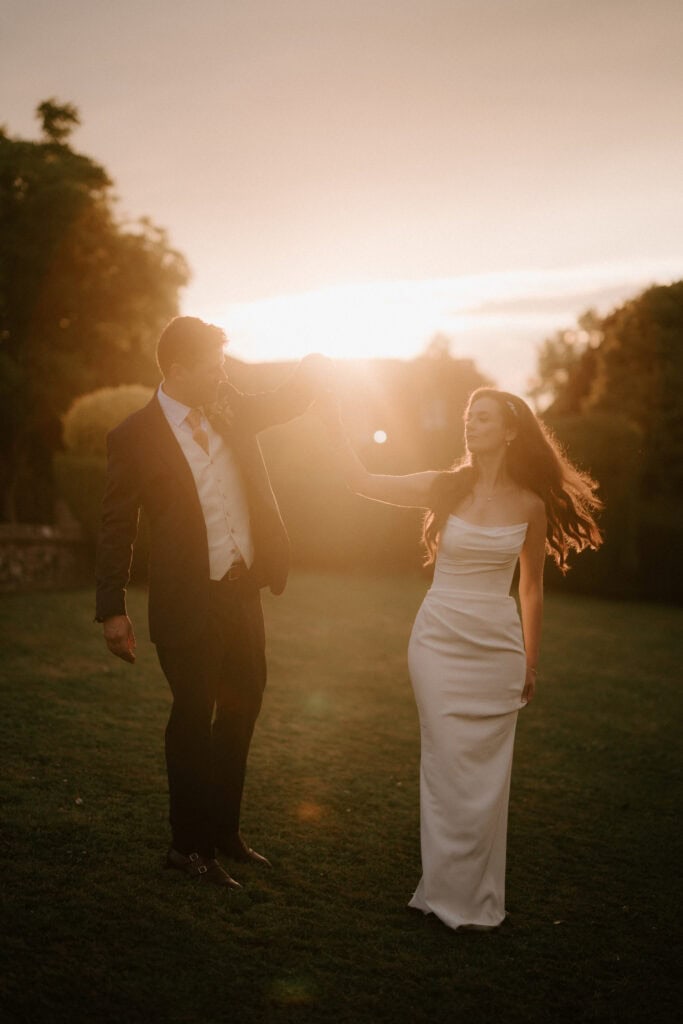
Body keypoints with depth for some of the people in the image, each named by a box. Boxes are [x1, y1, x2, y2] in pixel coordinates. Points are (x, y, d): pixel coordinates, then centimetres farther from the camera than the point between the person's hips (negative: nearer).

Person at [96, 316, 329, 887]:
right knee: (194, 717, 3)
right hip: (188, 602, -7)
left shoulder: (230, 412, 7)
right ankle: (189, 846, 21)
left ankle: (224, 830, 33)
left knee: (242, 706, 16)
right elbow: (117, 526, -8)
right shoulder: (136, 436, -10)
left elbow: (286, 403, 19)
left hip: (242, 590, 7)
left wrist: (316, 364, -4)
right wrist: (113, 609, -10)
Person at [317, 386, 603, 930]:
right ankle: (452, 890, 17)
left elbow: (531, 586, 8)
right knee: (450, 769, 1)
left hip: (498, 648, 1)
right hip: (441, 641, 0)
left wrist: (532, 662, 11)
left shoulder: (530, 505, 0)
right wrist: (332, 418, -9)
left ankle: (480, 895, 23)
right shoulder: (444, 488, 0)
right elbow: (363, 480, -2)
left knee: (488, 773, 7)